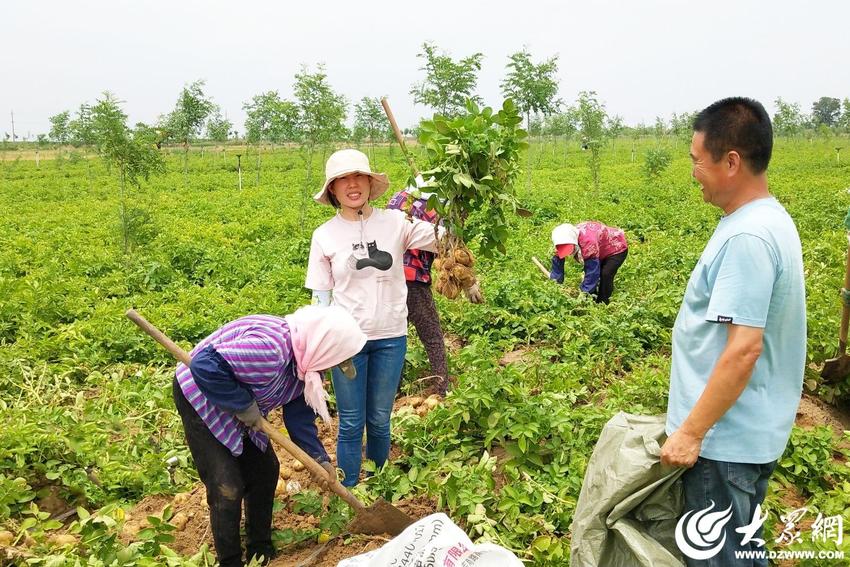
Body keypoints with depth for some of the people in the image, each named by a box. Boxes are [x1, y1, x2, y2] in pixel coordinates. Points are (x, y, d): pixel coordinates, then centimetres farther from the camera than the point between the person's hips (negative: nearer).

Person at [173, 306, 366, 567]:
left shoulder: (305, 362, -9)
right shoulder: (269, 349, -39)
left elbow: (300, 416, -1)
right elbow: (204, 365, -42)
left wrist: (319, 458, -9)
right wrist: (243, 405, -32)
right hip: (200, 397, -9)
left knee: (265, 470, 11)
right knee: (227, 487, -10)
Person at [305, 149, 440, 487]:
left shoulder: (394, 222, -4)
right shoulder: (324, 235, -3)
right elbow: (320, 297, 1)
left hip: (391, 337, 1)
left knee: (380, 421, 15)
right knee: (351, 424, 9)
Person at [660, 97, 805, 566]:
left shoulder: (746, 237, -25)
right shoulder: (768, 218, 7)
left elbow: (743, 349, -28)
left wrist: (691, 432, -21)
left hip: (727, 439, -9)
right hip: (746, 431, 10)